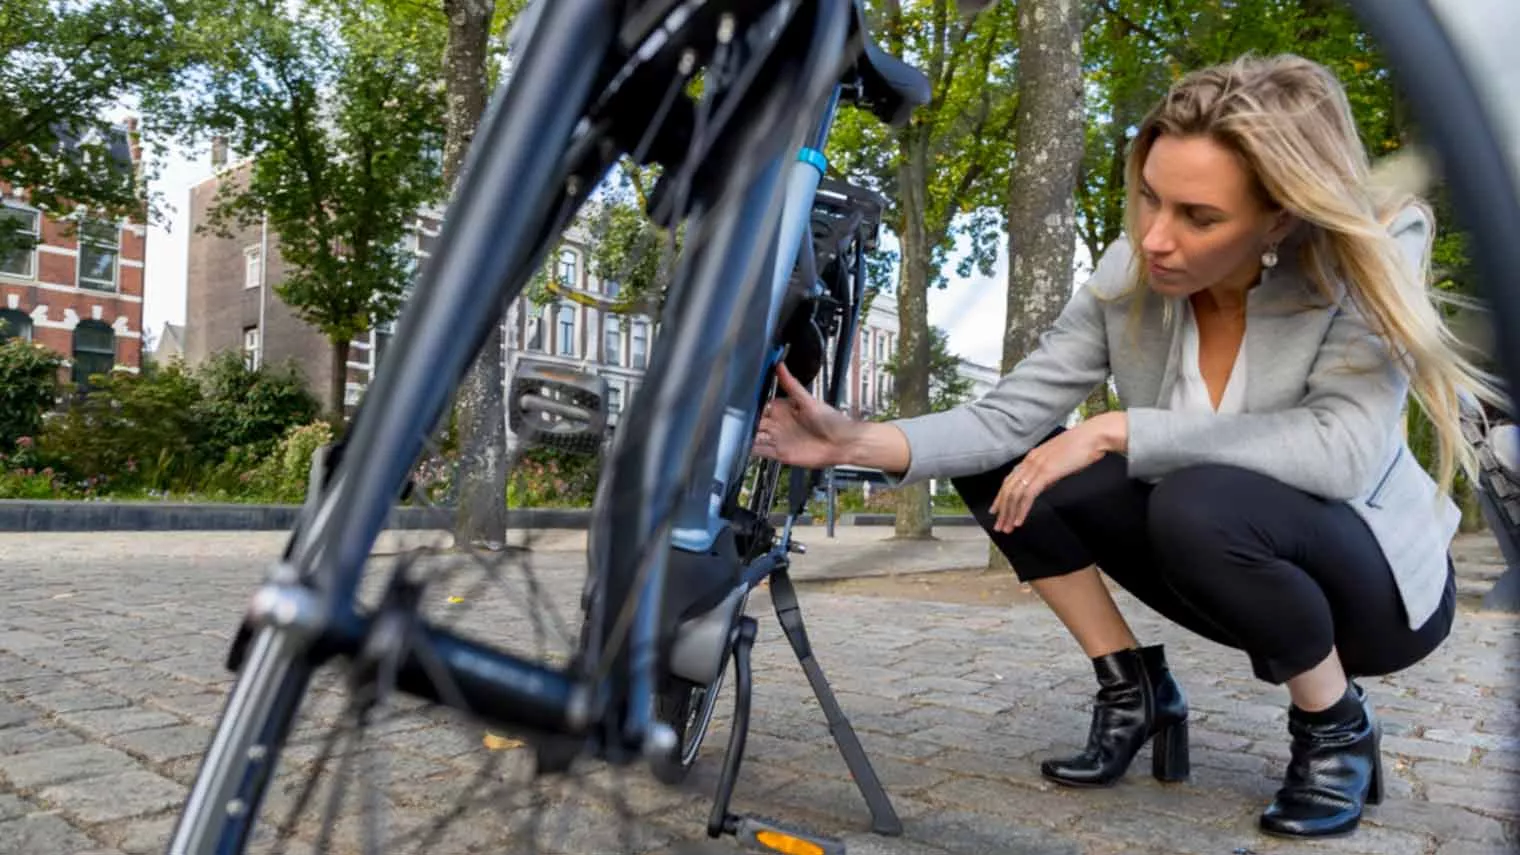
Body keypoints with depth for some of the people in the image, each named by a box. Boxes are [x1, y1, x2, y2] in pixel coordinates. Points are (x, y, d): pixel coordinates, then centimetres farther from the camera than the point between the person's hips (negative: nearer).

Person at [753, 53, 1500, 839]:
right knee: (998, 463, -11)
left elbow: (1344, 448, -35)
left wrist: (1117, 430, -34)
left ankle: (1336, 728, -7)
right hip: (1223, 570, 4)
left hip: (1378, 577, -4)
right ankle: (1134, 688, 1)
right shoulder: (1128, 272, -15)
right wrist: (859, 442, -32)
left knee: (1202, 504, -38)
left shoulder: (1367, 261, -23)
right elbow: (1007, 415, -18)